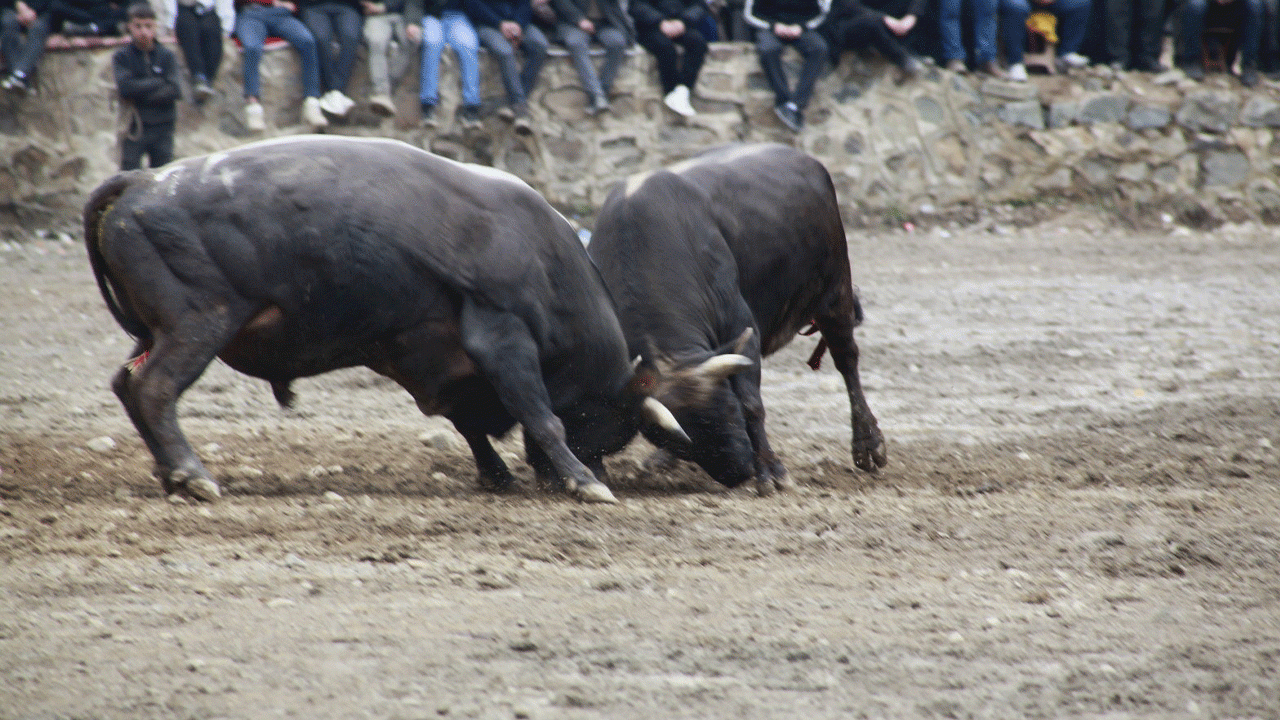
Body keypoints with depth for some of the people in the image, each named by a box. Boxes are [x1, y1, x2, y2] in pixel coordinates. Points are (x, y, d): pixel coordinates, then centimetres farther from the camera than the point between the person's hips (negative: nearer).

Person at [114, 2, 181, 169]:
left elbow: (175, 91, -7)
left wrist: (140, 93, -13)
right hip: (134, 128, -2)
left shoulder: (167, 56, 5)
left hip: (162, 127, 2)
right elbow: (125, 87, -15)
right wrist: (160, 83, -10)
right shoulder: (121, 57, 1)